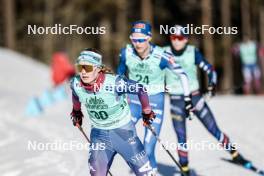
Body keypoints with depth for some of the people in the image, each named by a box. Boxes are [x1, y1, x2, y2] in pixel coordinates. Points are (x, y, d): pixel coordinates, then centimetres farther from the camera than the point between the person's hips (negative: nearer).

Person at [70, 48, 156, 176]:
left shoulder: (114, 83, -30)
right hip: (99, 133, 3)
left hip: (123, 131, -3)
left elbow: (140, 89, -17)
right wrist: (76, 112, 26)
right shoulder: (76, 84, -16)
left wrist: (147, 112, -2)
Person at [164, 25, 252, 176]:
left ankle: (236, 155, 12)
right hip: (176, 101, 0)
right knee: (181, 138, -2)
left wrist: (212, 84, -22)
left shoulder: (193, 52, -8)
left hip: (195, 97, 0)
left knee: (214, 130, -1)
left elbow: (210, 70, -7)